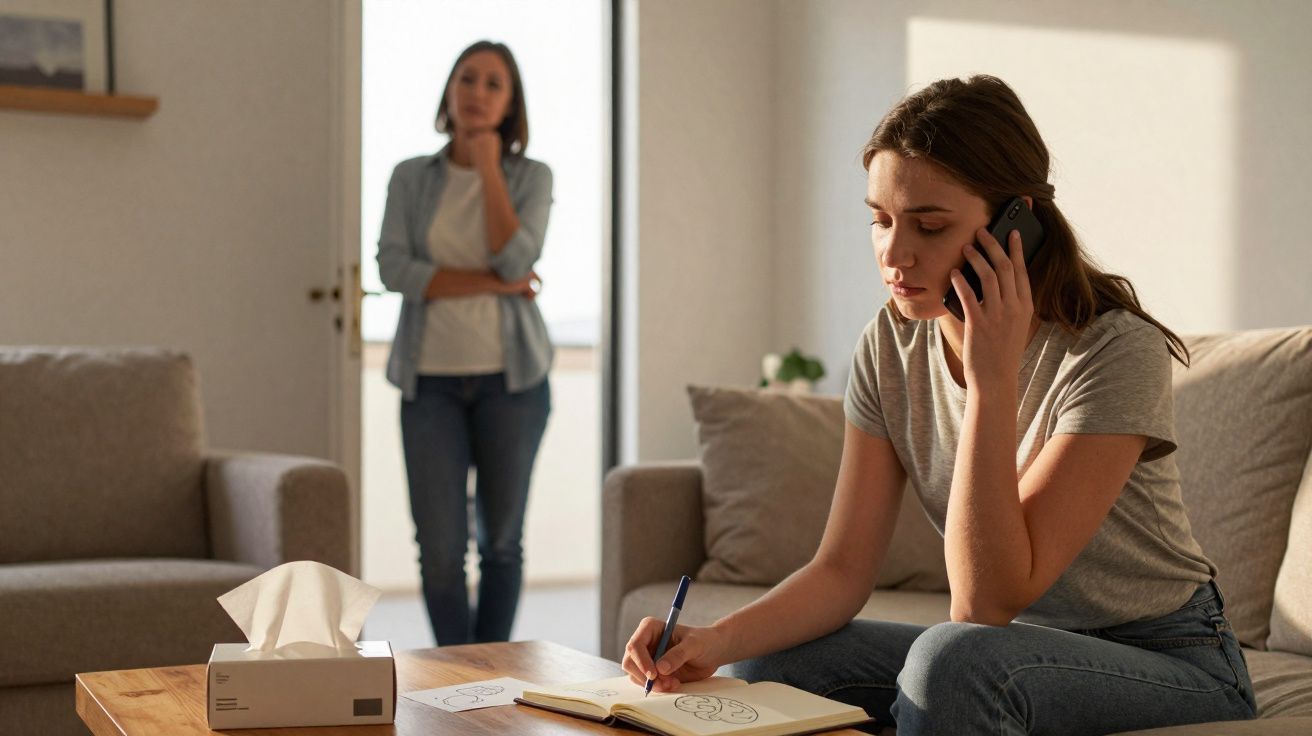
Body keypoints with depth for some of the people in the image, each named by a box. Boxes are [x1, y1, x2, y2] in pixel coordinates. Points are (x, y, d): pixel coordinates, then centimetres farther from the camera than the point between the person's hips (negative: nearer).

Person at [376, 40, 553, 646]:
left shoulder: (531, 178, 3)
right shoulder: (411, 178, 6)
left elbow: (515, 259, -14)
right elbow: (394, 269, -8)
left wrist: (488, 165, -10)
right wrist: (491, 284, -13)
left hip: (510, 376, 0)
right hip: (432, 379, 0)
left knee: (501, 539, 5)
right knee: (439, 546, -4)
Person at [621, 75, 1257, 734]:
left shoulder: (1115, 352, -24)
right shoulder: (893, 346, -4)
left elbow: (985, 605, -27)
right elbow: (842, 569, -6)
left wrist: (991, 380, -31)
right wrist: (715, 642, -24)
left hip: (1173, 666, -5)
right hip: (1026, 649, 5)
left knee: (951, 661, -32)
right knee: (765, 665, -14)